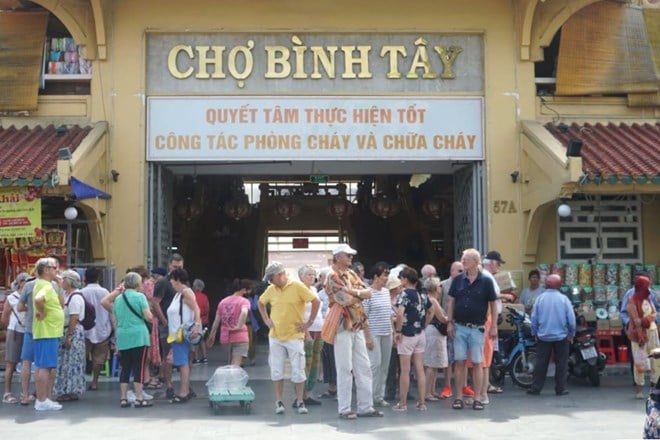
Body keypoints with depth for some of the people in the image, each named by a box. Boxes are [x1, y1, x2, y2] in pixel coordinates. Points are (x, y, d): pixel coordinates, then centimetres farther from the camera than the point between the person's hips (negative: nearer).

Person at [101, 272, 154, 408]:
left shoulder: (118, 298, 10)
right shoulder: (139, 297, -7)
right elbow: (148, 317, -12)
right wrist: (151, 317, 9)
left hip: (122, 337, 5)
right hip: (138, 336, -5)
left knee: (125, 368, 11)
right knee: (139, 368, -1)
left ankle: (123, 398, 12)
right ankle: (139, 399, -1)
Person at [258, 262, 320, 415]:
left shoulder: (297, 287, -10)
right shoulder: (271, 289, 5)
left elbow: (316, 301, -9)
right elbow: (261, 303, 24)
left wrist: (309, 323, -8)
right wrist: (266, 320, 12)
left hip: (294, 336, -4)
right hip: (275, 337, 4)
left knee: (298, 371, 1)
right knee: (276, 371, 5)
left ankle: (300, 402, 11)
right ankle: (278, 402, 14)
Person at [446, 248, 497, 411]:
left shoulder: (486, 281, -3)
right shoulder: (458, 280, 4)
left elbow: (493, 304, 0)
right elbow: (451, 301, 8)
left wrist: (494, 326, -3)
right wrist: (450, 323, 1)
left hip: (477, 328, -2)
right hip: (459, 327, 2)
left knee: (477, 363, 3)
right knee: (459, 362, 3)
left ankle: (477, 399, 9)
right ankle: (459, 397, 8)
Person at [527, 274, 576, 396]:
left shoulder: (540, 298, -5)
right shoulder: (563, 299, -8)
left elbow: (534, 318, -1)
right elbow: (571, 319, -6)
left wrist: (535, 333, 12)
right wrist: (571, 334, 8)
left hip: (543, 337, 1)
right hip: (561, 337, -1)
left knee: (541, 363, 8)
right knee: (561, 364, 8)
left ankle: (536, 388, 9)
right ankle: (560, 389, 9)